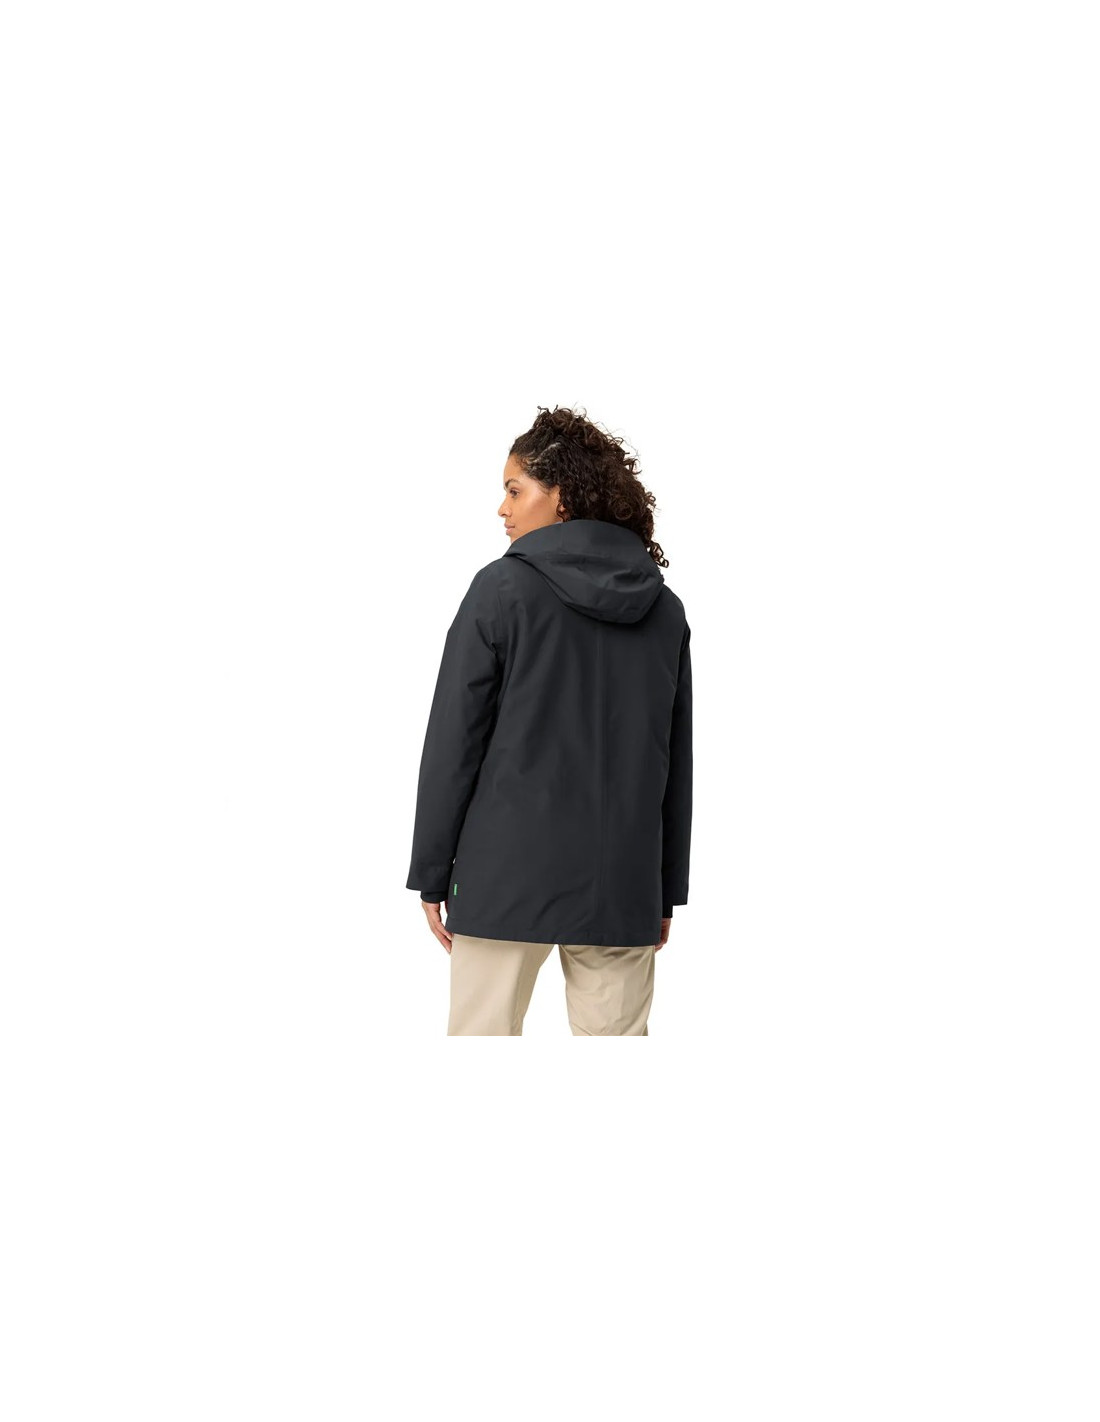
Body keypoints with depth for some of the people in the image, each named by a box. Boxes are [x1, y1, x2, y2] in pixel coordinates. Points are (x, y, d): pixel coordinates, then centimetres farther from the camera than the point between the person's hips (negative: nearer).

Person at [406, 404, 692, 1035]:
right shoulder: (665, 609, 8)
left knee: (482, 1034, 3)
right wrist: (668, 891, 17)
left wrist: (431, 874, 0)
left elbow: (454, 741, -6)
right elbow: (676, 763, 12)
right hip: (622, 885, 4)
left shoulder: (504, 588, -5)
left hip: (510, 873, -4)